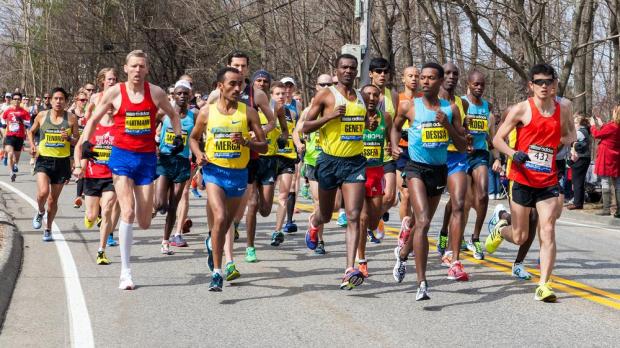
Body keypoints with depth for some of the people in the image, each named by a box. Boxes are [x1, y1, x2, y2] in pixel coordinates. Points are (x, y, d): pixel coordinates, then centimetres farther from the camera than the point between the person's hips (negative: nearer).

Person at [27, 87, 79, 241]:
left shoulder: (71, 118, -1)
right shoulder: (42, 116, 1)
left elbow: (77, 141, 6)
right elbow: (31, 132, 17)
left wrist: (69, 138, -15)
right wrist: (32, 145, -1)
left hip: (62, 161, 1)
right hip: (44, 159, -1)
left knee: (53, 199, 8)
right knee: (43, 192, -22)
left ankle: (48, 230, 26)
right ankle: (40, 212, 13)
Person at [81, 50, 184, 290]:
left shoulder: (155, 93, 1)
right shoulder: (114, 93, -3)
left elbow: (173, 115, 18)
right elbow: (94, 119, 8)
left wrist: (178, 137, 5)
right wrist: (86, 141, -7)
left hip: (147, 158, 2)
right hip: (122, 156, -2)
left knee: (144, 223, 3)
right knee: (128, 212, -16)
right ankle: (125, 272, -9)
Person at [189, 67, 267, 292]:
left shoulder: (248, 112, -1)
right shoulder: (207, 112, 0)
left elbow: (264, 146, 0)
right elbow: (193, 137, 16)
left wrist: (246, 142, -20)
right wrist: (198, 154, -5)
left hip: (239, 173, 2)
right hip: (214, 171, -2)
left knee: (227, 222, 17)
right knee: (220, 218, -21)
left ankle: (212, 243, 52)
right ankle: (216, 273, -17)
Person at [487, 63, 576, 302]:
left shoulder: (562, 110, 6)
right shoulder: (522, 109, -6)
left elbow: (570, 135, 25)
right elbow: (498, 139, -5)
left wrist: (568, 140, 2)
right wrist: (513, 153, -23)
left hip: (548, 182, 2)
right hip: (522, 179, -2)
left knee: (548, 232, -10)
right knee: (520, 238, 5)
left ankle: (544, 286, -7)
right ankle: (500, 227, 40)